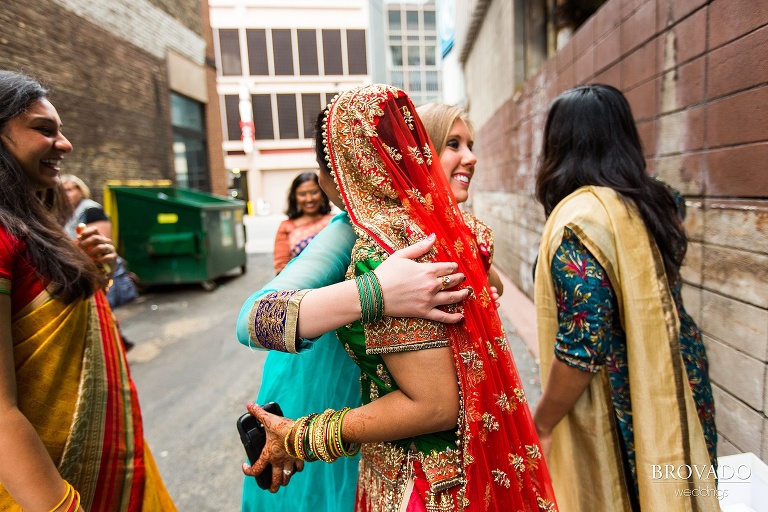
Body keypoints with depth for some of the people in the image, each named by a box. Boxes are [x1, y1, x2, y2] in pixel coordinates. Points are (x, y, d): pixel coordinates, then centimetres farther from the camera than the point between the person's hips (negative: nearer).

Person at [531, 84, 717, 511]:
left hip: (622, 413, -7)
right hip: (677, 385, 8)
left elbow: (582, 346, -27)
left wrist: (542, 425, -13)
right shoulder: (657, 200, 0)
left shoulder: (579, 218, -24)